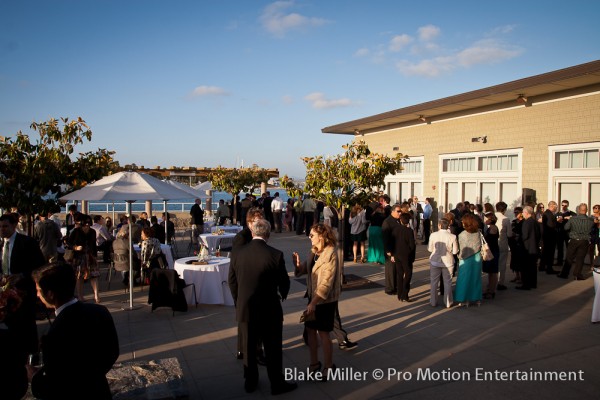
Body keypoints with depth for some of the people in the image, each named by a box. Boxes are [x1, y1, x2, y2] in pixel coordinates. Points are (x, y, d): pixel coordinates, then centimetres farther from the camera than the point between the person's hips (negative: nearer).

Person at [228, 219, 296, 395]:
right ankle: (277, 384, 27)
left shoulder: (237, 254, -9)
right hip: (269, 310, -3)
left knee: (249, 347, 20)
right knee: (273, 348, 13)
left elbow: (232, 281, 1)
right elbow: (284, 282, -7)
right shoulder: (275, 255, -19)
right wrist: (282, 295, 16)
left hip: (245, 308, 4)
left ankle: (250, 382, 35)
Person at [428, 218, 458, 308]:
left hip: (435, 261, 0)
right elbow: (455, 251, -9)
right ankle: (448, 303, 19)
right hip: (448, 262, 0)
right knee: (447, 283, 13)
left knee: (434, 282, 14)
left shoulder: (433, 235, -14)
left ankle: (433, 302, 20)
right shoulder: (452, 237, -14)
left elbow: (430, 249, -6)